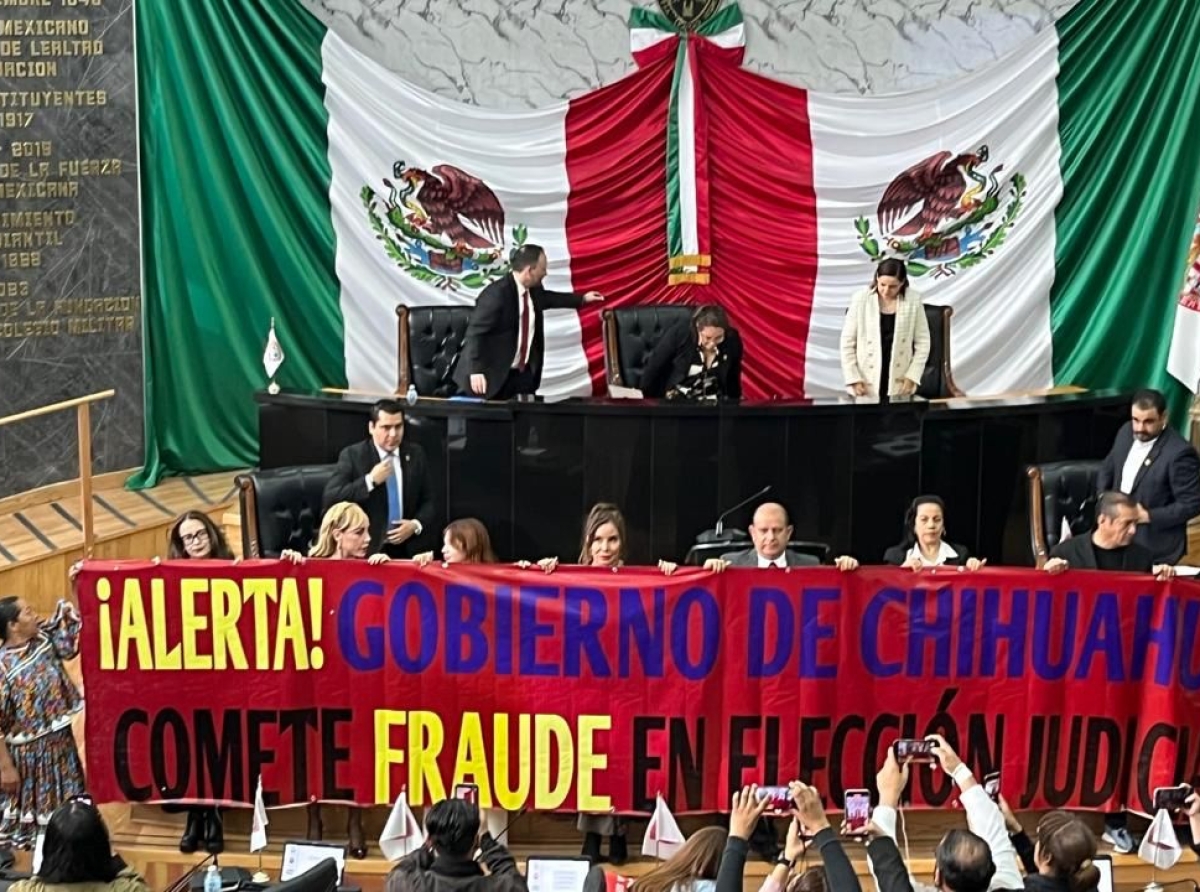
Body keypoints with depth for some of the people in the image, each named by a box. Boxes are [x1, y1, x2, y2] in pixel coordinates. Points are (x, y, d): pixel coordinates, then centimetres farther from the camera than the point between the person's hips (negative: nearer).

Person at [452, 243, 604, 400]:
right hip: (493, 374, -8)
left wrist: (581, 299, 32)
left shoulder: (533, 289, 2)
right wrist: (475, 370, -30)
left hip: (523, 372, 8)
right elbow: (475, 332, -23)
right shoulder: (496, 294, -23)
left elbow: (545, 298, 28)